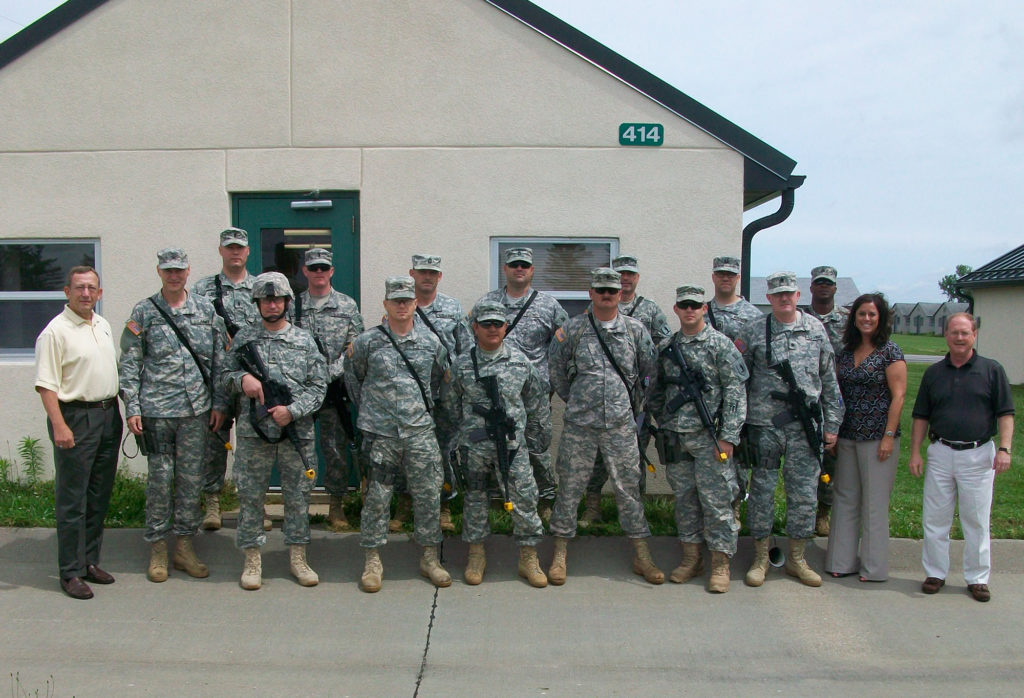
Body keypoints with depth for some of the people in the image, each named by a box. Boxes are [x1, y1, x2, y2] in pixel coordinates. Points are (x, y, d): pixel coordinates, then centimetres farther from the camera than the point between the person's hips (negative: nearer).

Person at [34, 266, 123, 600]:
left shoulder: (103, 325, 14)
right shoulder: (56, 331, -10)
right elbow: (46, 385, -15)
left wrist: (118, 412, 19)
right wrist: (59, 425, -22)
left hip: (108, 416, 8)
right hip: (75, 418, -8)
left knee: (99, 496, 13)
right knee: (72, 500, -2)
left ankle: (90, 561, 24)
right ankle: (71, 572, 6)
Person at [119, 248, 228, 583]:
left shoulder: (206, 310, 7)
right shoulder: (143, 312, 2)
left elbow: (220, 359, 9)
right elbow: (129, 364, 2)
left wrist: (219, 403, 5)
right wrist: (132, 408, -5)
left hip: (197, 409, 2)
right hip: (157, 408, -2)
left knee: (191, 477, 7)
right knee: (160, 477, 3)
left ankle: (184, 545, 18)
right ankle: (157, 549, 15)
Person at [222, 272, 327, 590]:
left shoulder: (304, 340, 6)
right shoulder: (244, 338, 7)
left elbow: (318, 385, 2)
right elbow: (225, 376, 12)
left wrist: (292, 410, -12)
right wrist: (241, 378, -11)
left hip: (297, 431, 0)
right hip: (253, 432, 0)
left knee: (298, 495, 7)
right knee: (250, 495, 5)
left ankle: (297, 557, 20)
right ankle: (252, 559, 16)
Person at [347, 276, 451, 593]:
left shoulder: (431, 342, 7)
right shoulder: (367, 342, 0)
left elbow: (439, 378, 20)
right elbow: (352, 377, 12)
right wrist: (368, 406, 12)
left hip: (421, 432, 2)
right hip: (380, 434, -2)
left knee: (428, 495, 4)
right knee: (377, 498, 2)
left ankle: (429, 557, 17)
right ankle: (373, 560, 15)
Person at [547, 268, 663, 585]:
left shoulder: (635, 329, 4)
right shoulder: (573, 329, 0)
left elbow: (651, 371, 13)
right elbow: (555, 368, 11)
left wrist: (636, 402, 13)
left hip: (621, 425, 1)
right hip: (579, 426, -1)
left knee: (628, 488, 7)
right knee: (569, 488, 5)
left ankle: (642, 556, 17)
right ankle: (560, 555, 18)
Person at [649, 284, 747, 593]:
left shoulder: (720, 344, -4)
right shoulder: (667, 348, 11)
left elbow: (735, 392, -8)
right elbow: (658, 391, 19)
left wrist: (728, 437, -14)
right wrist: (661, 428, 13)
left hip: (708, 437, -4)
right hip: (675, 439, 5)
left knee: (716, 500, -1)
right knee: (684, 498, 11)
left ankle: (720, 564, 9)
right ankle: (691, 557, 22)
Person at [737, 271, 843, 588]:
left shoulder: (815, 329, 8)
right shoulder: (753, 332, 2)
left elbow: (829, 380, 12)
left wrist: (831, 424, 9)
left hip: (805, 425, 2)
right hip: (764, 424, -2)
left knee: (804, 493, 5)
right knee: (762, 490, 4)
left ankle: (796, 558, 20)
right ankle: (761, 557, 18)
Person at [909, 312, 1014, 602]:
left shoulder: (992, 370, 2)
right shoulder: (934, 373, 9)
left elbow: (1005, 414, 0)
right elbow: (921, 416, 11)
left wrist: (1004, 448, -12)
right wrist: (915, 452, 4)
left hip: (978, 454, -2)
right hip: (941, 453, 2)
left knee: (977, 519, 4)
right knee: (935, 518, 5)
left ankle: (977, 578, 16)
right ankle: (935, 573, 18)